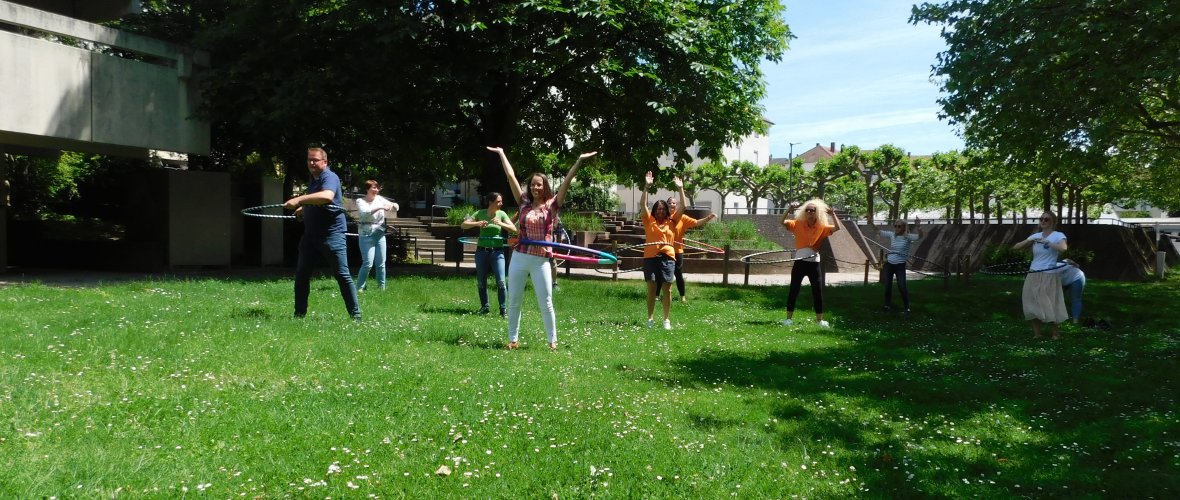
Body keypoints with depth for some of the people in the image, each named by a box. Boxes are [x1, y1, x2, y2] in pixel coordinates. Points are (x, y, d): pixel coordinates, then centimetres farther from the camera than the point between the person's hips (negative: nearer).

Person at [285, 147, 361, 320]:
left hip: (331, 233, -8)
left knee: (342, 275, -5)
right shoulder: (312, 180, 15)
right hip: (310, 233, 9)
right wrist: (302, 209, 17)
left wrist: (300, 199, -40)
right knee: (301, 274, 7)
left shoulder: (329, 177, -13)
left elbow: (327, 196, -36)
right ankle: (299, 314, 16)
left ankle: (355, 315, 2)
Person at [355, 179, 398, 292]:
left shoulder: (380, 199, 8)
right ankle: (359, 288, 1)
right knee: (368, 263, -11)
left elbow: (395, 208, 13)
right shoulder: (360, 201, -5)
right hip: (366, 235, -5)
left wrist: (393, 205, -10)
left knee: (381, 263, 7)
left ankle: (382, 287, 17)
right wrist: (380, 207, -31)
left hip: (380, 235, 5)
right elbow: (364, 212, -24)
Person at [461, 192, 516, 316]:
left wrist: (500, 223, -21)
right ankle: (484, 307, 25)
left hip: (497, 251, -1)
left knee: (501, 281, -10)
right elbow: (464, 225, -2)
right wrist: (477, 223, -20)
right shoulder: (480, 213, 0)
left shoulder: (501, 214, 0)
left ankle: (503, 309, 2)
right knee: (481, 282, 8)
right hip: (482, 251, 1)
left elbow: (514, 229, -6)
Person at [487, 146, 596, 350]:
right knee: (514, 302, 9)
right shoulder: (524, 202, 6)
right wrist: (501, 153, 9)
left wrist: (579, 161, -12)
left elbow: (566, 182, -6)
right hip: (519, 257, 3)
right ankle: (513, 339, 20)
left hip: (541, 261, -3)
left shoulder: (552, 205, 1)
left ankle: (553, 340, 13)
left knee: (546, 304, 2)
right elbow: (511, 176, 8)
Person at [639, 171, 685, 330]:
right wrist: (647, 186, -10)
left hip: (668, 257, 1)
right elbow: (642, 204, -1)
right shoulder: (649, 221, 8)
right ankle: (650, 318, 8)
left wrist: (681, 188, 3)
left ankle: (666, 319, 8)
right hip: (651, 257, -1)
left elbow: (682, 207, 9)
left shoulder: (671, 221, 12)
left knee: (667, 288, 1)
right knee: (652, 288, 2)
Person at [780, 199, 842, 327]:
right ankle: (789, 318, 9)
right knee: (794, 291, 2)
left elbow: (837, 228, -4)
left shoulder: (822, 227, 4)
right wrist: (789, 210, -19)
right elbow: (783, 222, -9)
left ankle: (819, 319, 15)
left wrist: (832, 214, -12)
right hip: (800, 262, -1)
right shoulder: (798, 224, 1)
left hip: (814, 263, 1)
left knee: (818, 292, 5)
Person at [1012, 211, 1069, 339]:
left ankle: (1056, 333, 15)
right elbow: (1015, 247, 5)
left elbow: (1063, 248, -27)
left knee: (1048, 306, -2)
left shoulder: (1058, 235, -6)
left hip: (1048, 276, -5)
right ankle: (1036, 334, 15)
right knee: (1033, 305, 5)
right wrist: (1029, 241, -10)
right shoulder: (1035, 236, 9)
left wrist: (1046, 242, -26)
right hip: (1033, 275, 5)